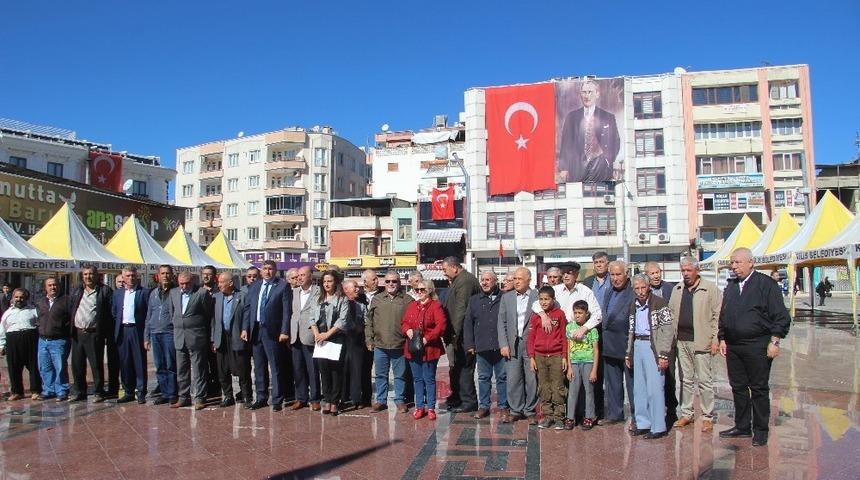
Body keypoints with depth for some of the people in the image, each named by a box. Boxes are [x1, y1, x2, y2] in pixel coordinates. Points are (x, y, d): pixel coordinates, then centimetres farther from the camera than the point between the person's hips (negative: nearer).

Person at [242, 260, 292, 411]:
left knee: (275, 367, 0)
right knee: (259, 367, 13)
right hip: (255, 330, 5)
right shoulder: (254, 287, 12)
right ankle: (261, 398, 24)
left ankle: (277, 400, 8)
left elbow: (287, 310, -8)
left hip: (272, 332, -5)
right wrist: (245, 328, 2)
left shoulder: (283, 286, -4)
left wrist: (284, 331, -14)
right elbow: (247, 308, 11)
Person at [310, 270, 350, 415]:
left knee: (336, 369, -3)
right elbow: (313, 319, 12)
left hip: (336, 338, -4)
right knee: (323, 368, 1)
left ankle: (335, 402, 3)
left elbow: (342, 321, -9)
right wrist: (316, 334, -6)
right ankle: (327, 400, 10)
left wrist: (327, 334, -14)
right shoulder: (319, 301, 16)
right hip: (321, 340, 4)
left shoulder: (342, 300, 0)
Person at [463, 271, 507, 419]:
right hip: (482, 347, 2)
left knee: (502, 377, 6)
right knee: (483, 377, 10)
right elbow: (468, 323, 9)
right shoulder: (474, 300, 10)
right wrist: (469, 344, 1)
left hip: (501, 346, -2)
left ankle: (503, 406, 17)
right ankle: (483, 406, 19)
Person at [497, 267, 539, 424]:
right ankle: (515, 411, 16)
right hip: (512, 346, 2)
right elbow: (502, 322, 7)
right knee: (513, 380, 4)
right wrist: (503, 345, -1)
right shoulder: (506, 297, 8)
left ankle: (530, 411, 16)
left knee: (532, 380, 3)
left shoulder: (538, 296, -1)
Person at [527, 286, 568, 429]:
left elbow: (564, 337, 1)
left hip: (556, 356, -2)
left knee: (558, 387, 0)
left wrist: (564, 357, -1)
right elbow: (531, 338, 7)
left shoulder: (560, 314, -1)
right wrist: (531, 357, 2)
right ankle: (547, 416, 16)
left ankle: (559, 417, 9)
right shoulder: (535, 316, 6)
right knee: (543, 388, 8)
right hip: (540, 356, 3)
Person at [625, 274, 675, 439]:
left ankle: (659, 427, 1)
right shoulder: (633, 306, 13)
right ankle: (643, 423, 20)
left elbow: (669, 329, -12)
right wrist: (628, 354, 19)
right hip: (638, 346, 7)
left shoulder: (659, 303, -8)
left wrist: (664, 355, -16)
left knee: (654, 389, -7)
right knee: (639, 388, 10)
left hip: (653, 347, -7)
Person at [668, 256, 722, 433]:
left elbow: (717, 315, -5)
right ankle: (686, 414, 22)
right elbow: (672, 314, 16)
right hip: (682, 341, 5)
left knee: (705, 381, 0)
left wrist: (715, 339, -10)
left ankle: (707, 417, 10)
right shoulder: (677, 290, 12)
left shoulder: (710, 288, -4)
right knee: (685, 380, 12)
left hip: (701, 342, -5)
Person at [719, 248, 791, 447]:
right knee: (738, 387, 11)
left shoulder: (766, 284, -6)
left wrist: (774, 342, -12)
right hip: (733, 346, 6)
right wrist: (722, 339, 13)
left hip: (757, 346, -6)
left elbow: (780, 317, -8)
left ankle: (760, 430, 13)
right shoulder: (730, 286, 13)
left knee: (759, 389, 3)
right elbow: (723, 315, 19)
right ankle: (742, 426, 23)